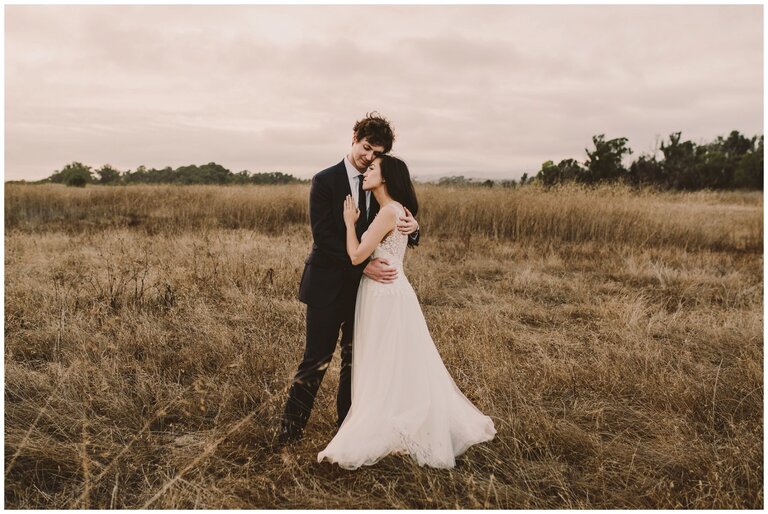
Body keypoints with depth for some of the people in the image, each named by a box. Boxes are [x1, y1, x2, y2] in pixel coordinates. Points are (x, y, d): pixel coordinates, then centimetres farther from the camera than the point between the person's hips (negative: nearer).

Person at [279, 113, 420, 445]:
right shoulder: (325, 181, -8)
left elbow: (398, 235, 6)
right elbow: (323, 237, -16)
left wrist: (412, 228, -19)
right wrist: (363, 265, -24)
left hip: (365, 287, 5)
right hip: (329, 286, -4)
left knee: (356, 360, 13)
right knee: (317, 361, 0)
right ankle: (290, 430, 17)